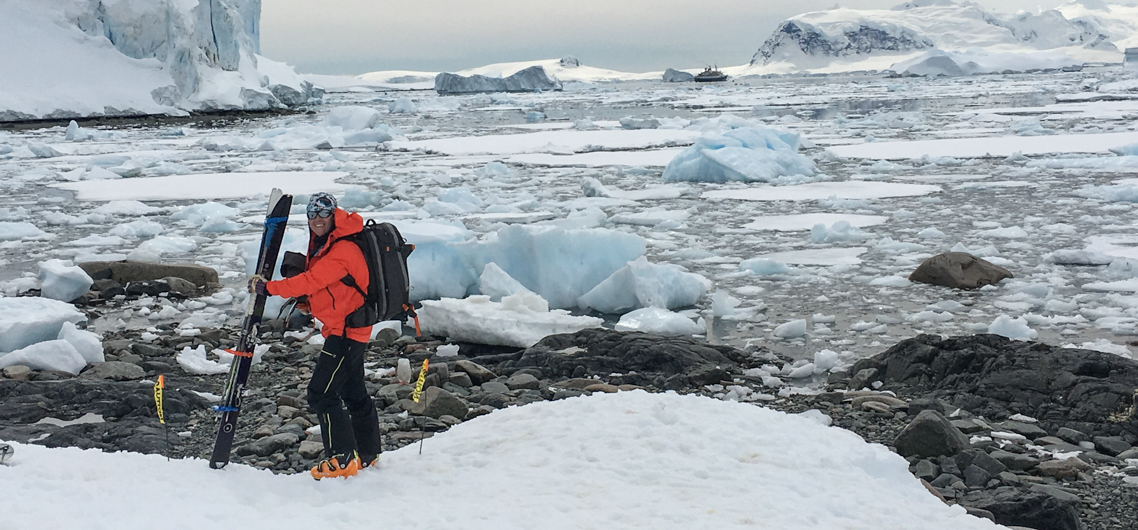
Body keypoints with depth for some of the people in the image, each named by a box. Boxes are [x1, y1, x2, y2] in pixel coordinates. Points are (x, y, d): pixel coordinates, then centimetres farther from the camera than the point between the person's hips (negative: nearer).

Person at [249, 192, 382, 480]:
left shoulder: (343, 251, -21)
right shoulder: (321, 244, 11)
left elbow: (312, 281, -25)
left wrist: (268, 288, -20)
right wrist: (304, 304, 1)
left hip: (346, 330, -11)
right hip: (347, 329, 11)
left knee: (321, 393, -10)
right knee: (354, 393, 17)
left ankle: (343, 460, -4)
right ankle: (367, 455, 28)